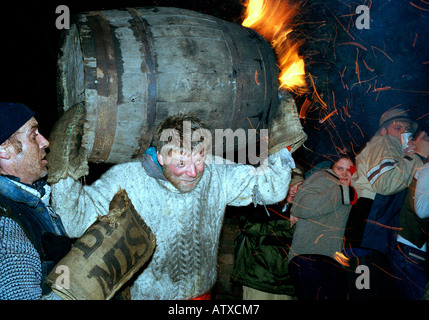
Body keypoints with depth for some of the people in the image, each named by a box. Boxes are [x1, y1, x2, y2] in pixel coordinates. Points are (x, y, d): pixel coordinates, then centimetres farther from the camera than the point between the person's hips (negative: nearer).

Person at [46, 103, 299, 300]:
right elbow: (76, 221, -22)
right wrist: (64, 173, -36)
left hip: (200, 290, 3)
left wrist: (281, 145, -22)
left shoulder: (217, 173, -12)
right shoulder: (126, 179, -20)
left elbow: (270, 188, -8)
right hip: (143, 293, -2)